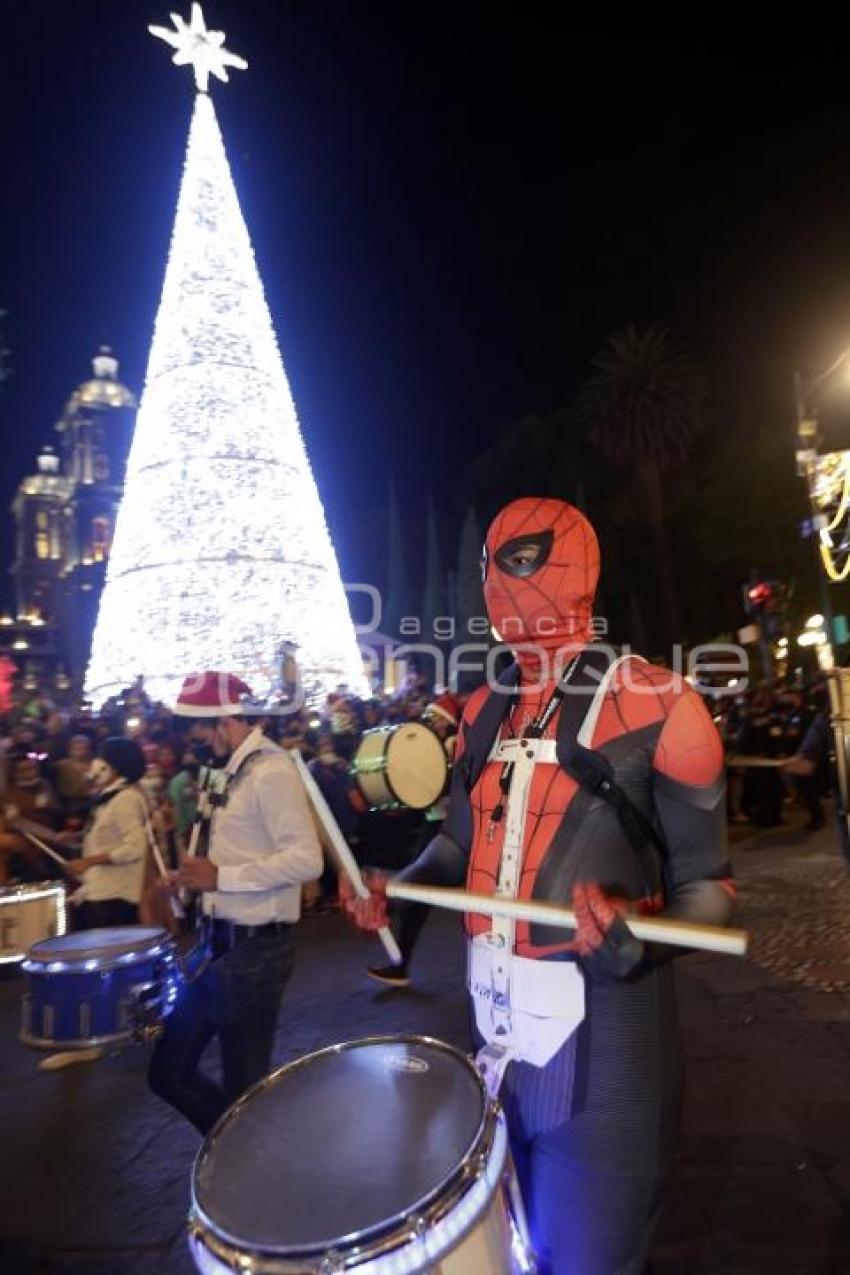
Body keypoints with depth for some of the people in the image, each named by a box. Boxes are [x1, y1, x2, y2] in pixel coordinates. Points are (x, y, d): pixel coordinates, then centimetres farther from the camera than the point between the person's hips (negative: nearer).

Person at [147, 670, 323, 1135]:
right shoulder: (236, 770, 9)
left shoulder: (271, 771, -20)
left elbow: (306, 860, -27)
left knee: (244, 1087, 8)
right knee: (169, 1070, 19)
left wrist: (221, 877, -24)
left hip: (255, 949, -9)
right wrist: (198, 877, 4)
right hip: (222, 943, 9)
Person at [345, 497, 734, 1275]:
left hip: (602, 1032, -5)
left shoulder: (655, 707, -14)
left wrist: (640, 940, -28)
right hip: (498, 1022, 6)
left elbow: (704, 884, -9)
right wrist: (396, 887, -1)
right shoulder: (484, 711, 3)